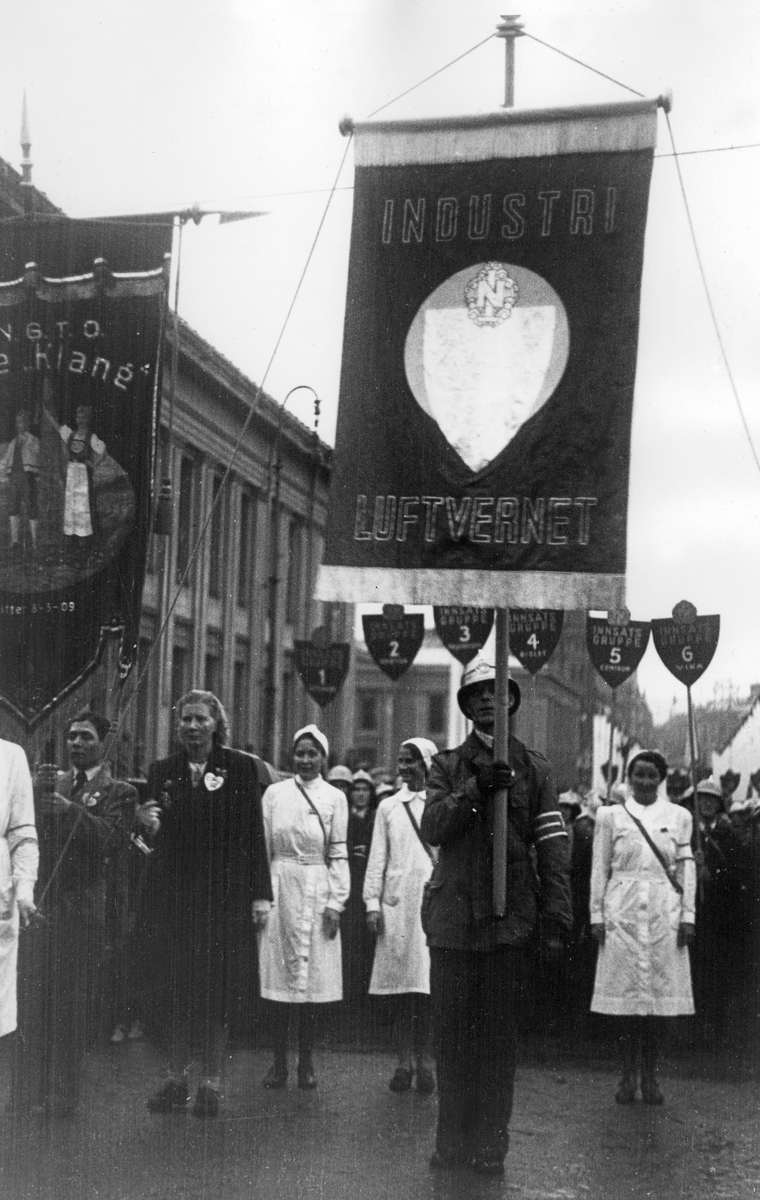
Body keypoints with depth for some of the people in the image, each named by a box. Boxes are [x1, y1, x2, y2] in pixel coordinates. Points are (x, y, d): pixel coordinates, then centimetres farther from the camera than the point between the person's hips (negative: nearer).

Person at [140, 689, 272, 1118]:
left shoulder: (240, 768, 0)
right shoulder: (162, 771, 9)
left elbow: (254, 833, -1)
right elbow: (159, 836, 13)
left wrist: (261, 893, -5)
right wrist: (149, 823, -11)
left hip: (224, 894, -3)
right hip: (171, 892, 3)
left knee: (215, 992, 0)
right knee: (171, 990, 5)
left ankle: (212, 1081, 10)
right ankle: (178, 1077, 17)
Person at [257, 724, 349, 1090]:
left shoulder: (335, 798, 5)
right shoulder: (274, 793, 6)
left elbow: (338, 855, 3)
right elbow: (263, 848, 7)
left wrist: (336, 902, -4)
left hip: (317, 892, 0)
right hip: (280, 889, 0)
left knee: (312, 979, 1)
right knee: (279, 978, 1)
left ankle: (306, 1063, 9)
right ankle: (279, 1062, 7)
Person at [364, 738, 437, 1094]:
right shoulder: (388, 807, 11)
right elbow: (377, 860, 11)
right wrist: (373, 903, 3)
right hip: (397, 904, 1)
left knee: (427, 989, -3)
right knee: (400, 989, 1)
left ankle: (423, 1061, 5)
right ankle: (403, 1062, 7)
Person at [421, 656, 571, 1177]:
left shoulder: (534, 768, 8)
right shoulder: (447, 765, 11)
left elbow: (552, 847, 3)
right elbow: (432, 827, -4)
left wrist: (557, 920, -4)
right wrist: (475, 788, -18)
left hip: (509, 917, -1)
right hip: (453, 914, 1)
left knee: (499, 1033, 1)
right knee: (451, 1032, 4)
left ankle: (491, 1143, 10)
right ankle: (452, 1140, 14)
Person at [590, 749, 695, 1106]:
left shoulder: (678, 816, 9)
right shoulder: (610, 816, 7)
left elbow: (687, 869, 7)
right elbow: (599, 869, 7)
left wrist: (687, 915, 0)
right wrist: (597, 915, 1)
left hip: (664, 914, 1)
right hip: (622, 912, -1)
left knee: (659, 994, 1)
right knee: (626, 994, -1)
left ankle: (650, 1076, 9)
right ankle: (628, 1076, 8)